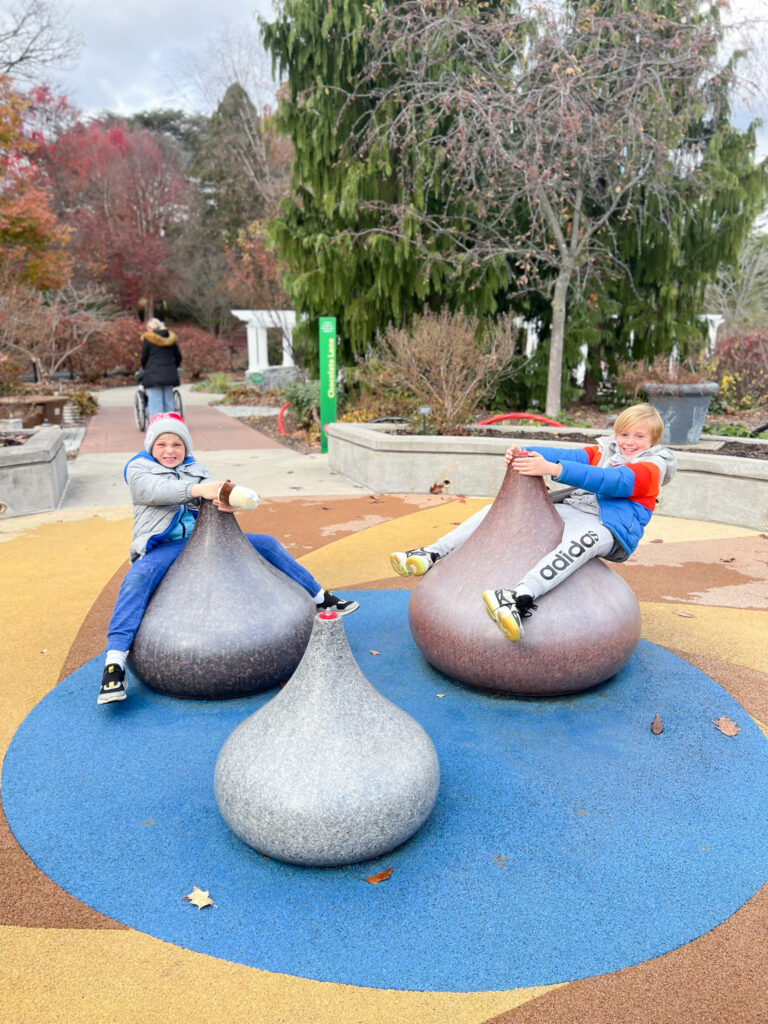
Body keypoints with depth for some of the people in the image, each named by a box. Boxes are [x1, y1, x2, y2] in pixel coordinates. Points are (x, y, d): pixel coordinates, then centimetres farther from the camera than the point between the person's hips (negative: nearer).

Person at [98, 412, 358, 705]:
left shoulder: (196, 469, 18)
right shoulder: (138, 469, 6)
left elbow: (214, 492, -2)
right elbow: (156, 490, -17)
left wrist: (229, 501, -28)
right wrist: (197, 489, -33)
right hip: (163, 548, -4)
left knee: (266, 544, 1)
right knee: (137, 580, -35)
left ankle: (321, 599, 12)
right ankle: (114, 664, -39)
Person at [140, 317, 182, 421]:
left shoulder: (147, 338, -2)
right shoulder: (171, 338, 11)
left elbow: (144, 357, 1)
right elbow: (178, 357, 14)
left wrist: (144, 369, 18)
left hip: (153, 375, -4)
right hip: (169, 375, 4)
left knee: (155, 402, -3)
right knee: (168, 401, 10)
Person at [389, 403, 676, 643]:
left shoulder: (651, 467, -1)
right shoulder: (603, 452, 20)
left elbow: (610, 481, -20)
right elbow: (570, 455, 1)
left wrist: (552, 469, -34)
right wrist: (525, 454, -21)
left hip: (608, 530, -7)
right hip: (570, 513, 7)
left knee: (587, 538, -43)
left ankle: (521, 598, -65)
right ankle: (434, 555, -9)